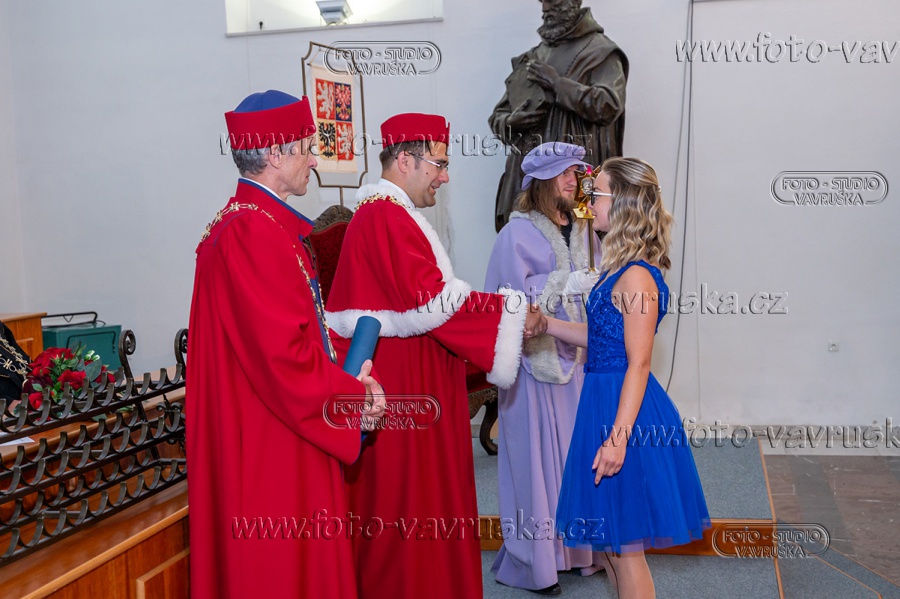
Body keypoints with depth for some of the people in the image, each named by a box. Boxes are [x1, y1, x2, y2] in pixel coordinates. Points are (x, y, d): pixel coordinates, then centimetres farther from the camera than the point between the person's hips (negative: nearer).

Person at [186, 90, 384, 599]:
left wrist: (347, 376, 6)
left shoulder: (268, 223, 14)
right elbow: (282, 352, -24)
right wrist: (354, 394, -11)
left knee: (306, 554, 19)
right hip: (270, 443, -10)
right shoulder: (251, 232, -20)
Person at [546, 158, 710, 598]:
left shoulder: (636, 276, -19)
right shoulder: (623, 269, 10)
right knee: (612, 543, 20)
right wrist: (545, 323, 15)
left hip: (624, 408, -10)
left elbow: (638, 363, -21)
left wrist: (618, 437, -22)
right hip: (604, 397, 10)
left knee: (623, 545, 4)